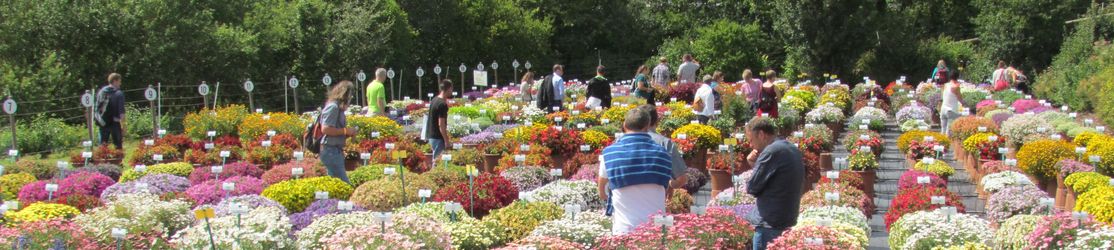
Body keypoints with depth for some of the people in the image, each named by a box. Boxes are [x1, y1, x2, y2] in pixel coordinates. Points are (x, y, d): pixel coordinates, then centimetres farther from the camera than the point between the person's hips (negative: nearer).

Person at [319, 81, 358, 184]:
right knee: (343, 184, -12)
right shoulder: (333, 107, -14)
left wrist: (349, 133, 6)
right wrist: (345, 131, -16)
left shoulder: (338, 107, 15)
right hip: (331, 151, -10)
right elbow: (325, 129, -22)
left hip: (336, 151, 10)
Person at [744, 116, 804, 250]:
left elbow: (752, 188, -14)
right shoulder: (793, 150, 12)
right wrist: (757, 164, 3)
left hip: (770, 225, -9)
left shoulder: (771, 151, -18)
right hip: (789, 221, 9)